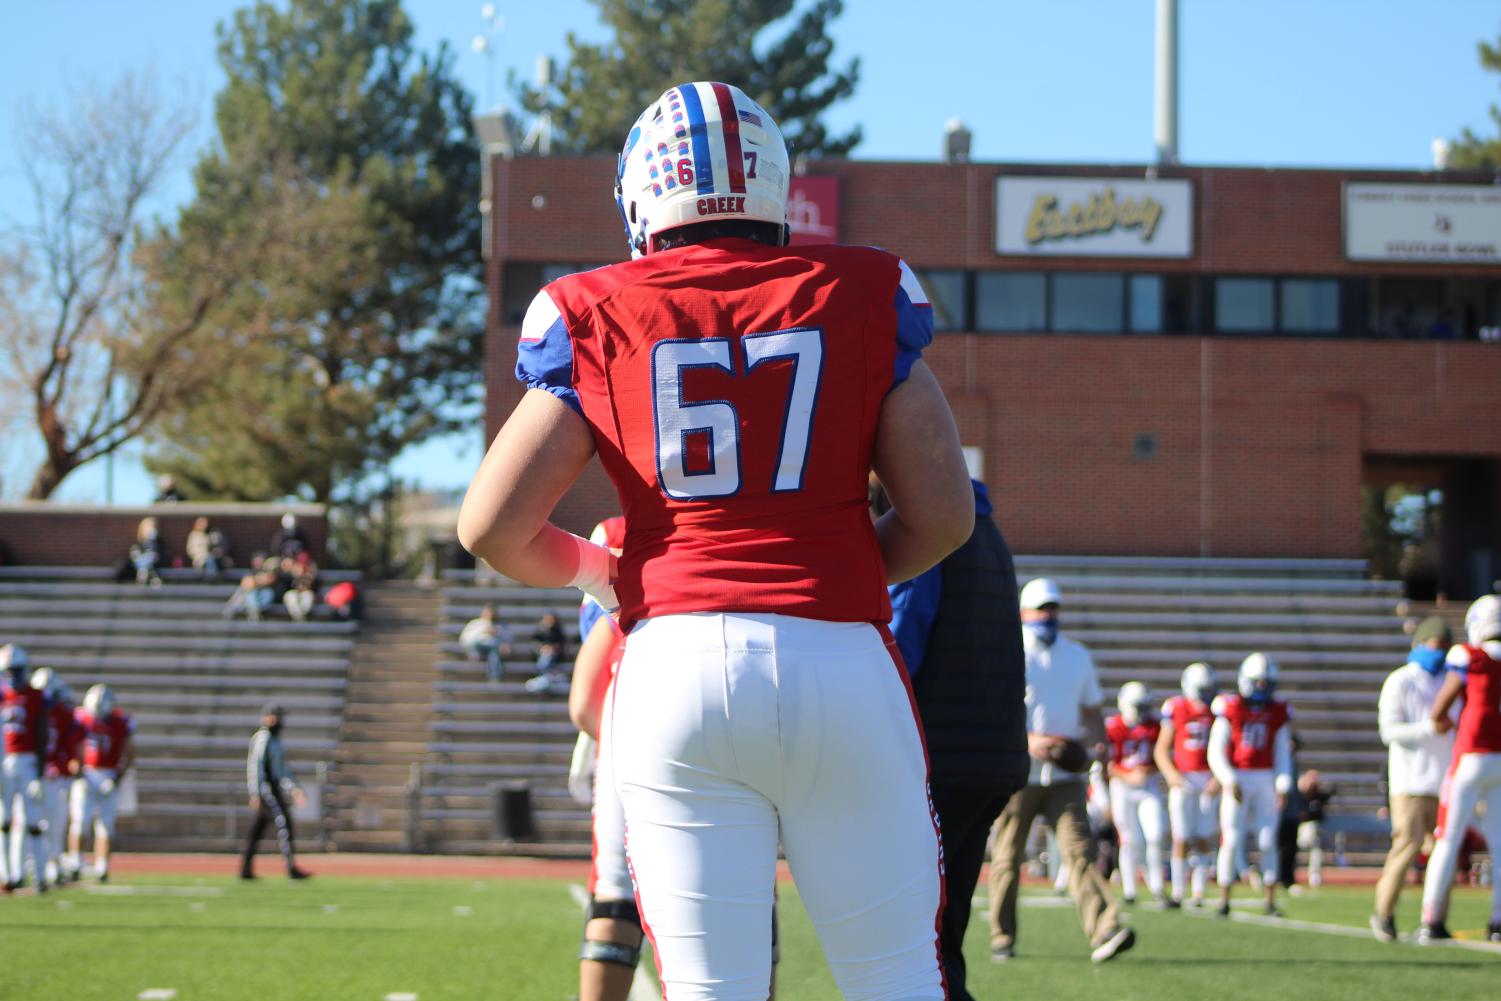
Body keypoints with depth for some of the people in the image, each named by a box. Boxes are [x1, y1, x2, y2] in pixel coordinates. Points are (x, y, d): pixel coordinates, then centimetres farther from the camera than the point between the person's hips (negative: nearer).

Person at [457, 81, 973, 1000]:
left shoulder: (594, 321, 6)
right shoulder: (864, 298, 6)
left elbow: (495, 528, 3)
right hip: (840, 657, 0)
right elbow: (944, 515, 5)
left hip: (679, 662, 0)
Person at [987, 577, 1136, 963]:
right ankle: (1002, 938, 17)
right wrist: (1028, 741, -21)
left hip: (1064, 778, 3)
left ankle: (1104, 932, -25)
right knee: (1008, 859, 3)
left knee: (1080, 850, -12)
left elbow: (1092, 712, 22)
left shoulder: (1077, 657, 14)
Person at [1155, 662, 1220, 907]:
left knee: (1204, 839, 1)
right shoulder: (1177, 709, -1)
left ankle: (1198, 893, 7)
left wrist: (1219, 779, -8)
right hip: (1183, 780, -2)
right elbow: (1162, 749, 3)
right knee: (1182, 839, -4)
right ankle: (1178, 892, 4)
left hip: (1209, 782, 2)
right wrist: (1171, 774, -13)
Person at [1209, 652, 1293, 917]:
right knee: (1231, 839, -5)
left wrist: (1283, 785, -3)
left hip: (1266, 780, 3)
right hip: (1236, 780, -3)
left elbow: (1282, 754, 9)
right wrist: (1229, 782, -16)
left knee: (1268, 841, 0)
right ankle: (1224, 900, 2)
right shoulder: (1230, 709, -5)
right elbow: (1215, 753, -5)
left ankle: (1270, 900, 6)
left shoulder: (1278, 713, 6)